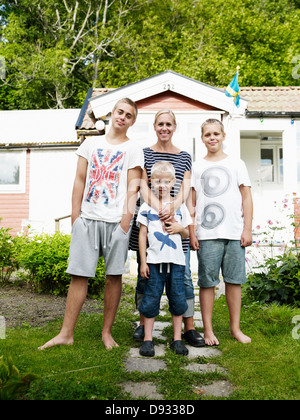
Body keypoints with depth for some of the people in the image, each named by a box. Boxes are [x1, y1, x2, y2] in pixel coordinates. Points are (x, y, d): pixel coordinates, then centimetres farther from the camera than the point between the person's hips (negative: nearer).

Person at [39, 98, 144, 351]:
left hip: (116, 220, -1)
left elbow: (132, 189, 1)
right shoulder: (91, 143, 15)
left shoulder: (133, 150, 8)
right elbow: (80, 180, 11)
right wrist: (75, 216, 4)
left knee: (114, 275, 3)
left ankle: (107, 332, 17)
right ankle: (66, 334, 10)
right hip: (87, 218, 2)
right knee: (79, 275, 1)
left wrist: (125, 222, -8)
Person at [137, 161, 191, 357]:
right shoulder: (147, 206, 4)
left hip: (176, 260, 2)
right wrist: (143, 261, 0)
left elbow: (187, 234, 16)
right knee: (151, 299, 2)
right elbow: (142, 234, 4)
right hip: (154, 260, -1)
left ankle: (177, 338, 18)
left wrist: (180, 228, -8)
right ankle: (148, 339, 13)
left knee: (178, 298, 6)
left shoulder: (180, 206, 9)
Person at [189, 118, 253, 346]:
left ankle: (236, 328, 18)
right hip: (206, 234, 0)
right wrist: (191, 232, 2)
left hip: (235, 233, 1)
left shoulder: (236, 163, 11)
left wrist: (247, 229, 1)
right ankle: (208, 330, 13)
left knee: (234, 280, 5)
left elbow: (246, 198, 8)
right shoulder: (197, 167, 11)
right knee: (207, 282, 2)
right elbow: (192, 203, 9)